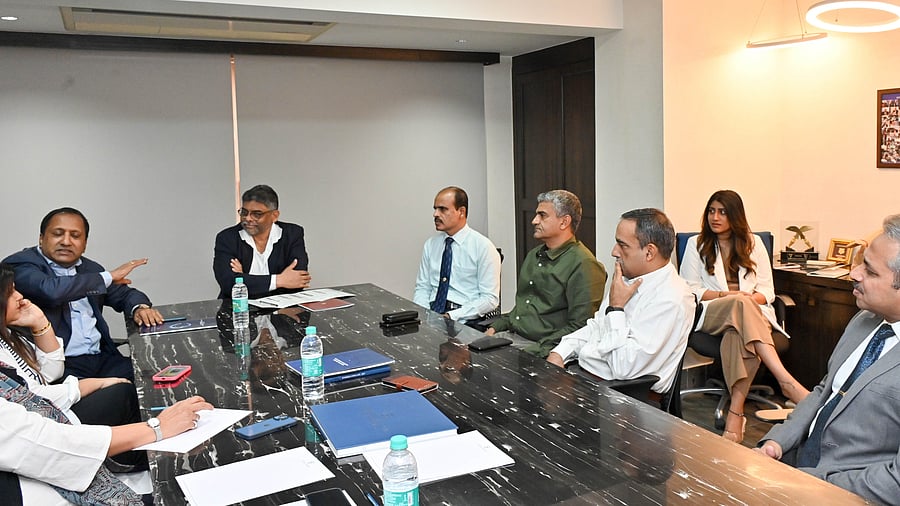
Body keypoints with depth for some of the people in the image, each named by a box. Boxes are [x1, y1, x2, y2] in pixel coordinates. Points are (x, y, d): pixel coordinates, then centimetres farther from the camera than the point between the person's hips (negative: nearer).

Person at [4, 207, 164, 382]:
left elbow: (125, 294, 26)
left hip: (102, 359, 7)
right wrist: (108, 276, -11)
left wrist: (140, 308, 1)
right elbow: (50, 290, -22)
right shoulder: (19, 265, -2)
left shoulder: (89, 268, 17)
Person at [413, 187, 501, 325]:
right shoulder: (430, 245, 12)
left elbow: (490, 299, -7)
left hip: (464, 320, -4)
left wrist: (451, 316, -17)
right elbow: (422, 288, 15)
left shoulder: (483, 246, -4)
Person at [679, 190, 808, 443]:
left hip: (752, 312, 1)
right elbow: (689, 290, 5)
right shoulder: (696, 244, 15)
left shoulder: (754, 243, 19)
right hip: (710, 315, -1)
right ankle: (786, 381, -49)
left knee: (737, 335, -38)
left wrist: (745, 300, -11)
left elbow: (767, 291, 11)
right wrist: (727, 295, -10)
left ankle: (735, 412, -46)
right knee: (741, 305, -38)